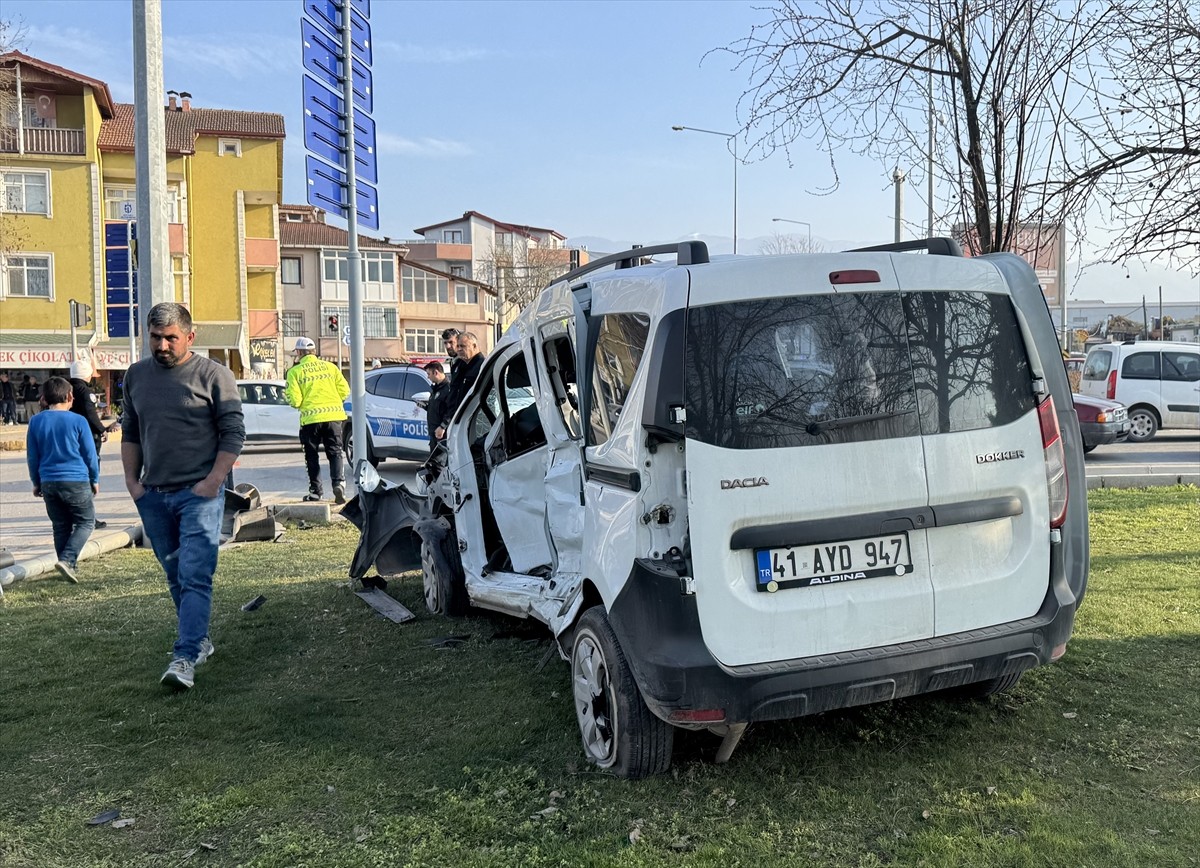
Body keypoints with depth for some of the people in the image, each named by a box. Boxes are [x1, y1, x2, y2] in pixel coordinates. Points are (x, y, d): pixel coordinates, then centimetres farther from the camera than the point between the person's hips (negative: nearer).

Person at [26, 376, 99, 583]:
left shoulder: (36, 422, 2)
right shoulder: (77, 421, -8)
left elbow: (32, 457, 8)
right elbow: (90, 454, -2)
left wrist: (36, 483, 19)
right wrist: (95, 480, 11)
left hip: (49, 483, 4)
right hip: (76, 481, -4)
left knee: (61, 527, 13)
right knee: (85, 522, 8)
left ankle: (68, 567, 15)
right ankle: (67, 560, -11)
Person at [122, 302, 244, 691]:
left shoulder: (213, 375, -5)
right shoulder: (136, 375, 10)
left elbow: (233, 433, -6)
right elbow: (130, 433, 18)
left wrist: (213, 481, -13)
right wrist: (132, 480, 8)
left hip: (199, 494, -5)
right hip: (153, 495, 6)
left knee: (195, 576, -12)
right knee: (175, 578, 14)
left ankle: (186, 657, -14)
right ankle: (200, 640, 29)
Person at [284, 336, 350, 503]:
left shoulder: (295, 372, -1)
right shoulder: (330, 367, 8)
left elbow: (295, 400, -6)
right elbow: (344, 391, 4)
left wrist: (287, 394, 16)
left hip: (310, 418, -2)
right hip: (334, 416, 2)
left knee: (312, 455, 13)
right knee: (335, 453, 6)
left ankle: (316, 490, 15)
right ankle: (339, 483, -14)